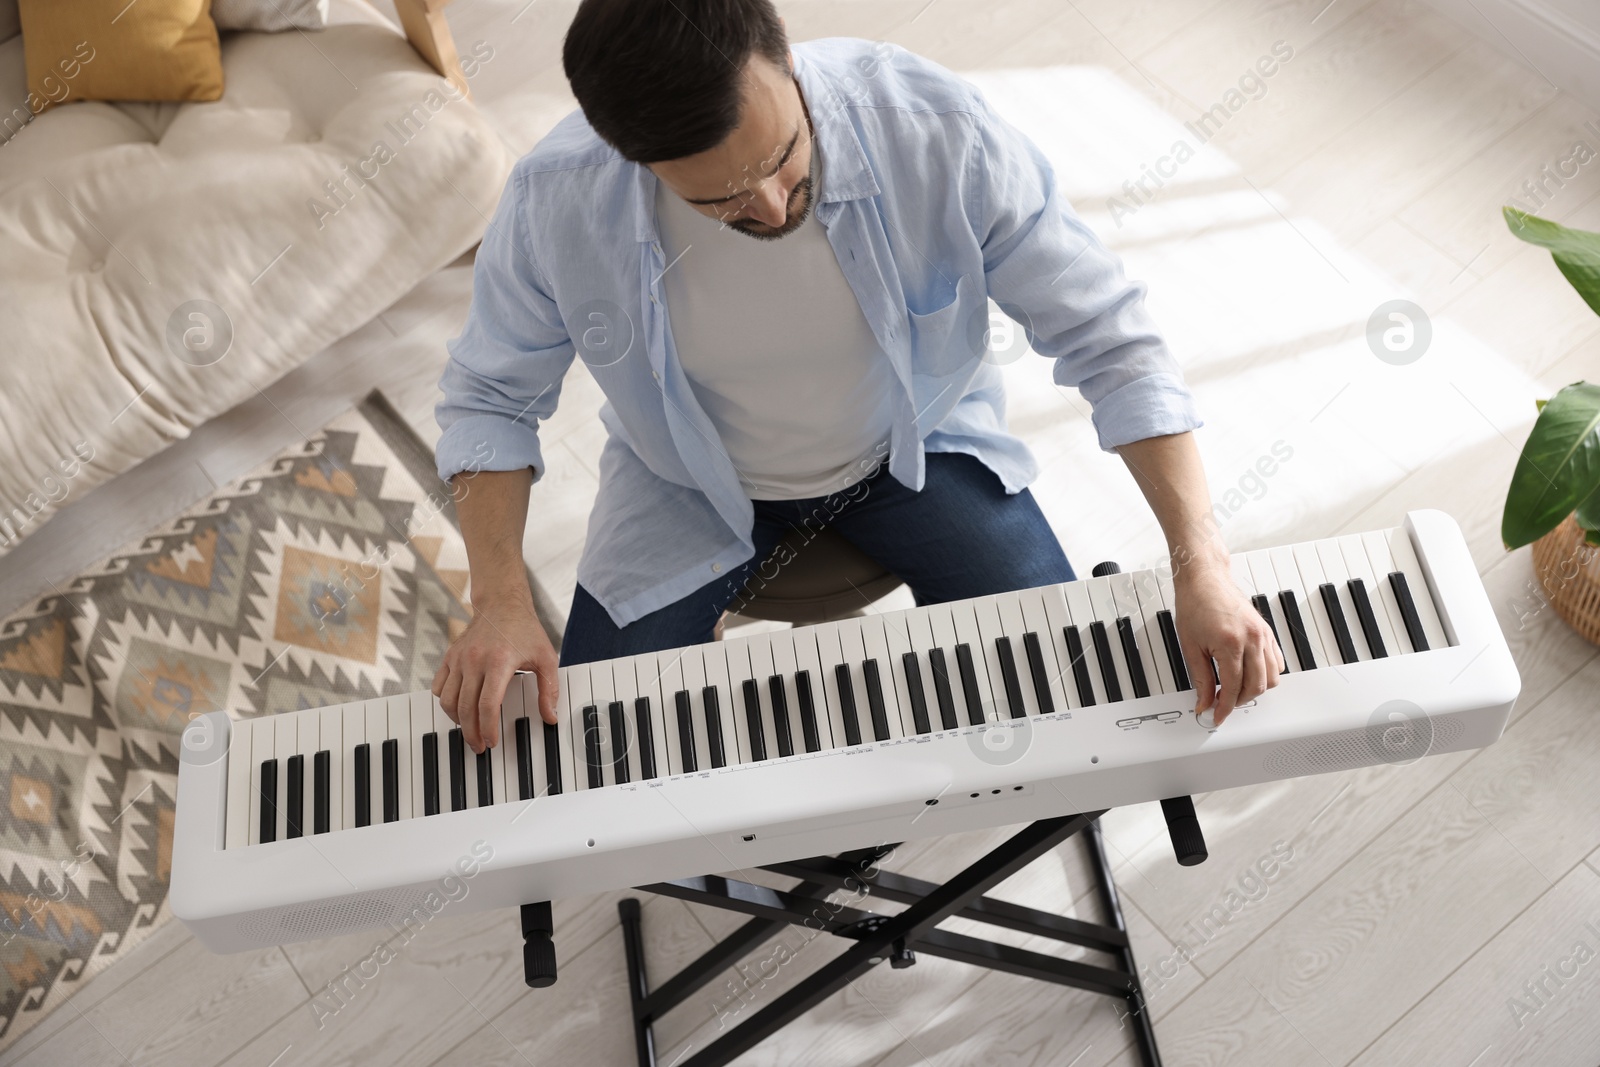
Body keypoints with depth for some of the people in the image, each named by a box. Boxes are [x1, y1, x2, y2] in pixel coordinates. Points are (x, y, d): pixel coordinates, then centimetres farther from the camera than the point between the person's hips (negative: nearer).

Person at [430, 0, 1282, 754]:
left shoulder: (934, 128, -30)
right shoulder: (555, 205, -27)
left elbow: (1105, 334, -22)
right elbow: (490, 398, -9)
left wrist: (1199, 562, -29)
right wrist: (500, 599, -24)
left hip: (915, 444, 0)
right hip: (691, 484, 1)